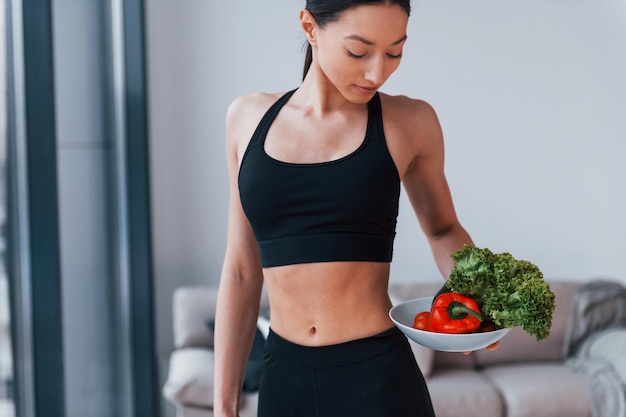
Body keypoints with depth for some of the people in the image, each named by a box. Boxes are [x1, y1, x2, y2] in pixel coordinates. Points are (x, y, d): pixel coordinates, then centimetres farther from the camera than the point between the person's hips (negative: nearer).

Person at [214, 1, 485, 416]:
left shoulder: (410, 122, -3)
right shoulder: (249, 117, 2)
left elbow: (442, 228, 14)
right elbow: (242, 271, 6)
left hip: (378, 378, -2)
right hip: (283, 377, 2)